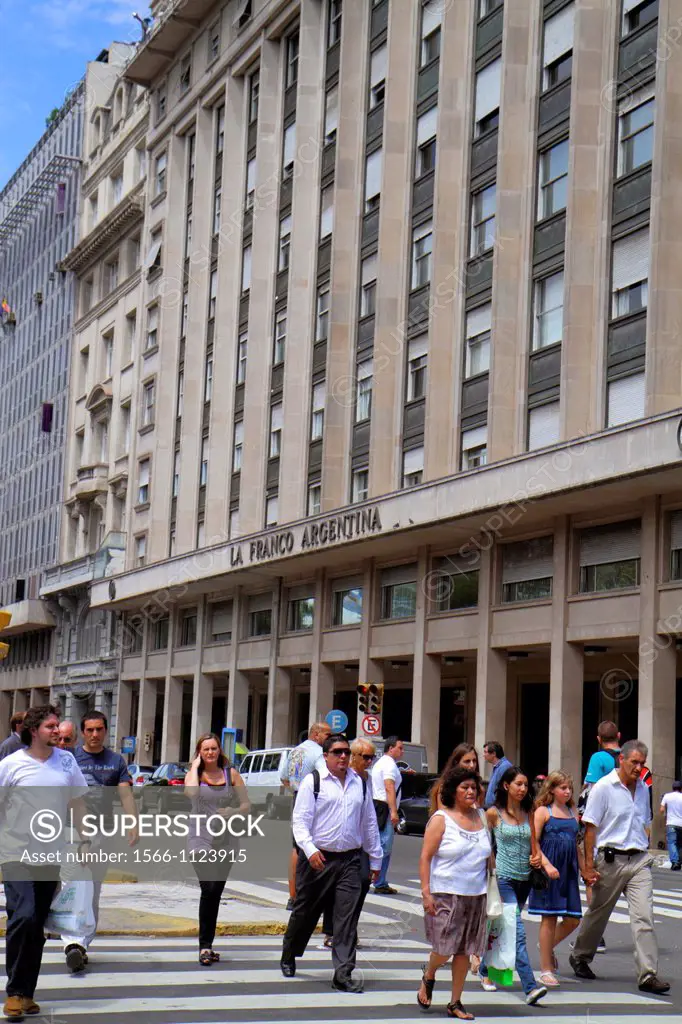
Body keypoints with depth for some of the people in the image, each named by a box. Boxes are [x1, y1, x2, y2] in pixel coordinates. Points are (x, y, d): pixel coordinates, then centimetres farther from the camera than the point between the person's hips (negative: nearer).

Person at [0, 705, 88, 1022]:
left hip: (51, 856, 4)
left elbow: (77, 802, 12)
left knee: (37, 927, 9)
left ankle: (27, 993, 19)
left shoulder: (66, 760, 3)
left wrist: (85, 839, 9)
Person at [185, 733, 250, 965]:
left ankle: (207, 945, 19)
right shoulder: (194, 774, 4)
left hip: (225, 840, 3)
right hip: (201, 839, -2)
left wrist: (232, 812, -11)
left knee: (215, 894, 8)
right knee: (209, 889, -17)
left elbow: (246, 805, 9)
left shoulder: (231, 774, 7)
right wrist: (195, 766, -8)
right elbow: (191, 791, -20)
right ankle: (205, 946, -13)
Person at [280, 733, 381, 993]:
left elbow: (369, 823, 18)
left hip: (350, 860, 3)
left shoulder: (360, 784, 11)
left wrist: (375, 859, 19)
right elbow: (300, 820, -8)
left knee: (347, 918, -5)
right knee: (305, 912, 11)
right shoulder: (313, 781, -3)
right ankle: (288, 957, 34)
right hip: (317, 859, -3)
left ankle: (343, 974, -3)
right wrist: (310, 850, -22)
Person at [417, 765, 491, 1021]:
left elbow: (488, 854, 20)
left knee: (465, 951, 5)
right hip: (446, 894, -5)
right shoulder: (441, 819, -4)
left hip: (476, 894, 5)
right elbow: (425, 857, -8)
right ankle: (428, 977, 23)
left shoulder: (480, 817, 11)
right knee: (445, 947, -8)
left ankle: (455, 1003, 15)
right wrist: (426, 892, -15)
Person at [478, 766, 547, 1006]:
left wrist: (536, 858, -3)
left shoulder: (528, 814, 9)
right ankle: (531, 987, -20)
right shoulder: (493, 813, -5)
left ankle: (485, 970, 35)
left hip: (524, 879, 6)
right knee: (517, 932, -15)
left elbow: (534, 846, 16)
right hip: (503, 878, -5)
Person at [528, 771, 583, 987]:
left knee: (573, 919, 2)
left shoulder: (573, 813, 15)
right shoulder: (543, 811, -2)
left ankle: (549, 947, 30)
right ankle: (546, 969, 6)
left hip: (569, 871, 6)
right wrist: (546, 865, -19)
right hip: (548, 871, -6)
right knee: (549, 917, -3)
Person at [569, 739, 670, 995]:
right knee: (598, 913, 11)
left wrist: (643, 852, 15)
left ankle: (648, 975, -10)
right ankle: (580, 957, 34)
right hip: (611, 859, -4)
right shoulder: (604, 787, -8)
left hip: (639, 859, 4)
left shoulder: (643, 789, 10)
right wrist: (589, 866, -12)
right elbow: (590, 827, -9)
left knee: (644, 916, -8)